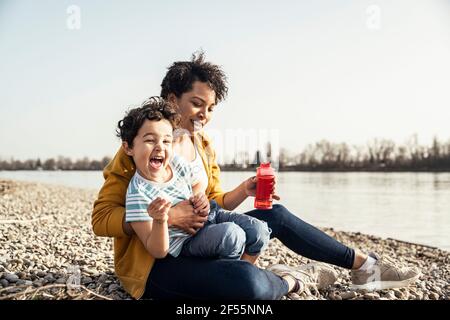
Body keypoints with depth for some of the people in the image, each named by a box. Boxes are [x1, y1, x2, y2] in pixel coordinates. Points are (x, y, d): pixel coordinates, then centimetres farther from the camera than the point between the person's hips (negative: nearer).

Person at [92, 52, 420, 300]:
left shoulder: (204, 145, 8)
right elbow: (102, 219, -17)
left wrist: (244, 190, -6)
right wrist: (166, 216, -29)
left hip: (195, 243, 8)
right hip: (153, 260, -8)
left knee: (275, 215, 5)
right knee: (249, 281, -34)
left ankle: (363, 265, 16)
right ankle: (290, 280, 0)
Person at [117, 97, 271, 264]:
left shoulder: (175, 161, -7)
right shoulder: (138, 194, -25)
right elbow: (158, 252, -22)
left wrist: (200, 196, -6)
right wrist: (159, 221, -41)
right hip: (187, 242, -6)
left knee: (259, 230, -6)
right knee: (232, 235, -30)